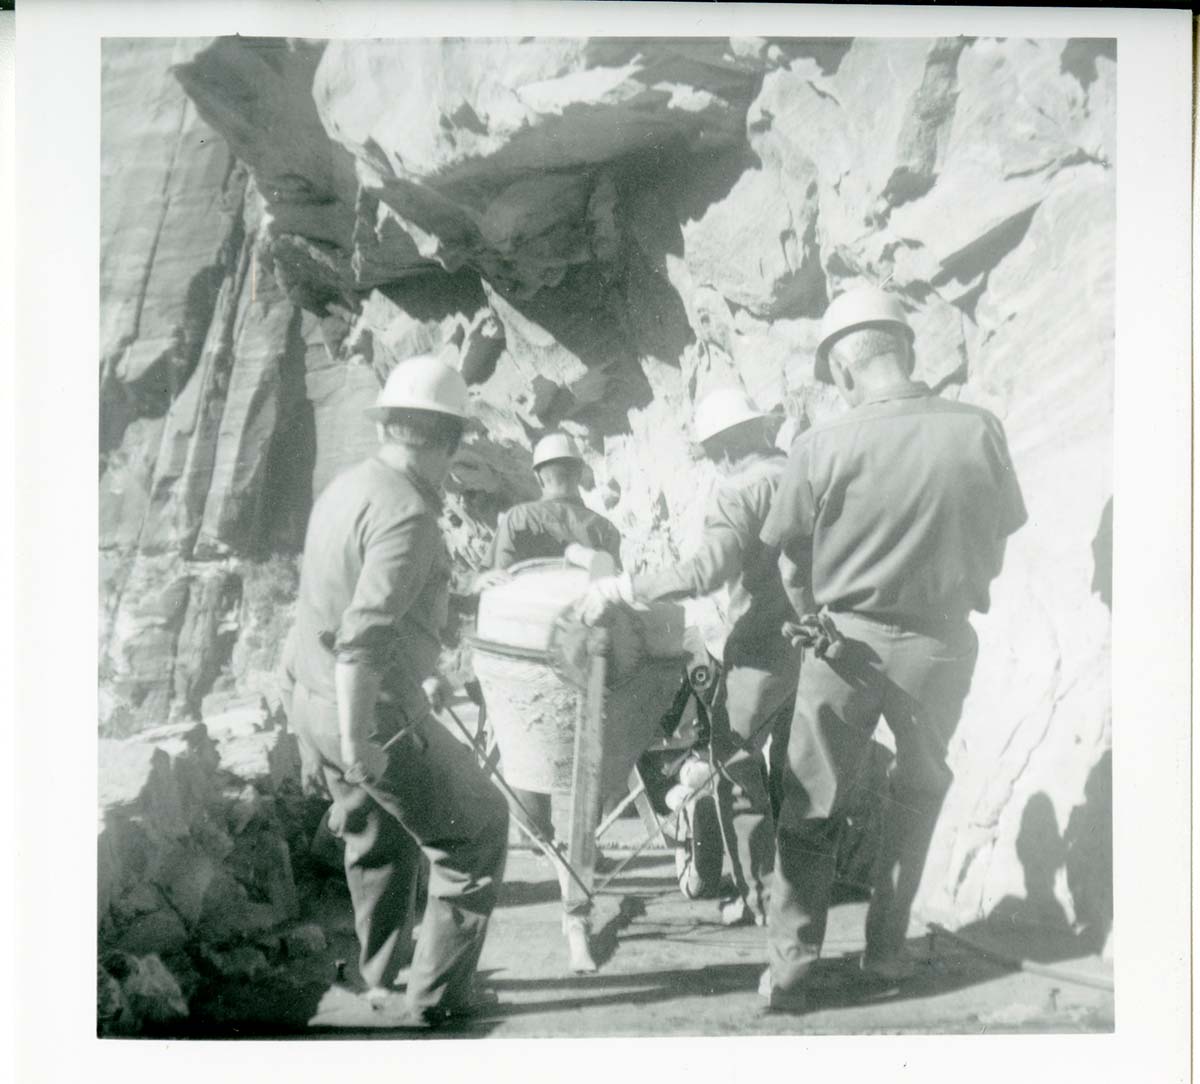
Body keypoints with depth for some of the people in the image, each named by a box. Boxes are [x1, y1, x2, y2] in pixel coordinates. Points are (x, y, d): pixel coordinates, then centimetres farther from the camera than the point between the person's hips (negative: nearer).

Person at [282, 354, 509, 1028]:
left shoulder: (346, 487, 7)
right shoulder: (406, 511, -21)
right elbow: (366, 632, -28)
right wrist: (357, 741, -25)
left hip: (313, 699, 9)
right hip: (374, 708, -9)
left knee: (379, 835, 27)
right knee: (477, 826, 6)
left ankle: (383, 974, 42)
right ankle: (439, 993, 13)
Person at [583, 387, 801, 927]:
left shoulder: (739, 491, -15)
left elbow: (704, 573, -28)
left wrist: (620, 589, -25)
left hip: (763, 650, -8)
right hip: (811, 644, 8)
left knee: (737, 768, 5)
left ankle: (757, 894, 10)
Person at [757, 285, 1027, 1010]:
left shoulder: (823, 445, -15)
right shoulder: (980, 431, -12)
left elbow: (791, 559, -3)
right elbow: (999, 539, 2)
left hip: (847, 642, -1)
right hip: (942, 641, 2)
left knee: (814, 808, 11)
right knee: (920, 792, 23)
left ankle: (790, 968, 13)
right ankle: (887, 949, 28)